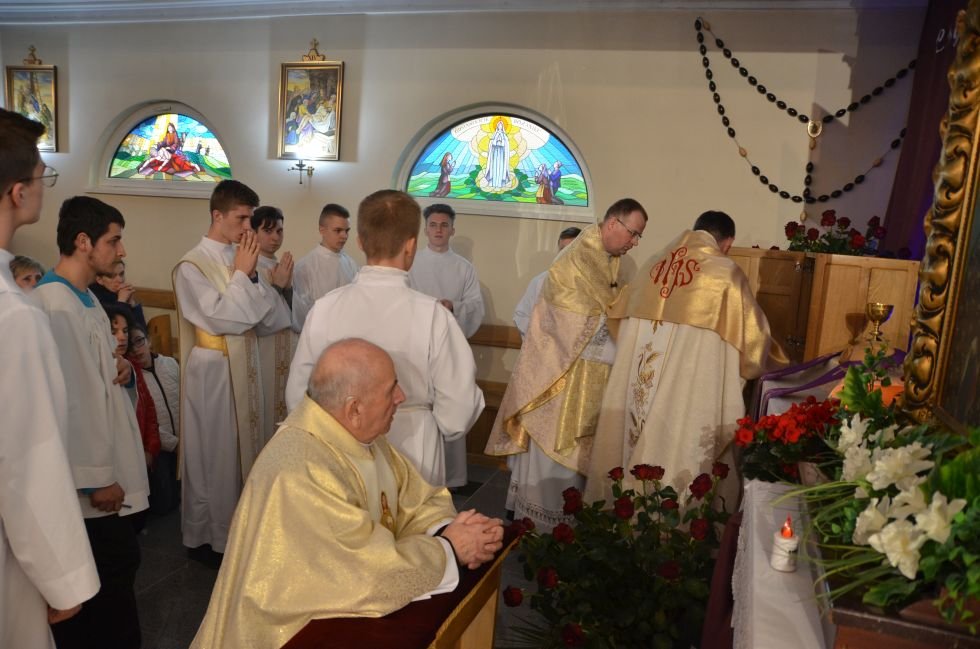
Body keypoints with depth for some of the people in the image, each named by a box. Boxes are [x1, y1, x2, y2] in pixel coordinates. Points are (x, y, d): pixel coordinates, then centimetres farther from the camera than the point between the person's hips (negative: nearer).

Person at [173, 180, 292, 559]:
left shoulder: (242, 260, 5)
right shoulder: (192, 267, -11)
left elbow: (274, 317, 1)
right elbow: (223, 318, -20)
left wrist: (252, 276, -11)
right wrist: (241, 275, -13)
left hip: (245, 368, 6)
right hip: (212, 372, -6)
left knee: (243, 448, 14)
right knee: (211, 454, 5)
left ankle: (236, 528, 30)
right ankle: (204, 536, 22)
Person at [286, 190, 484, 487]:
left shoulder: (324, 309, -13)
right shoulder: (432, 315, -21)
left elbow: (297, 396, -3)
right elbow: (458, 412, -16)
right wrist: (418, 423, 5)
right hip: (412, 458, -2)